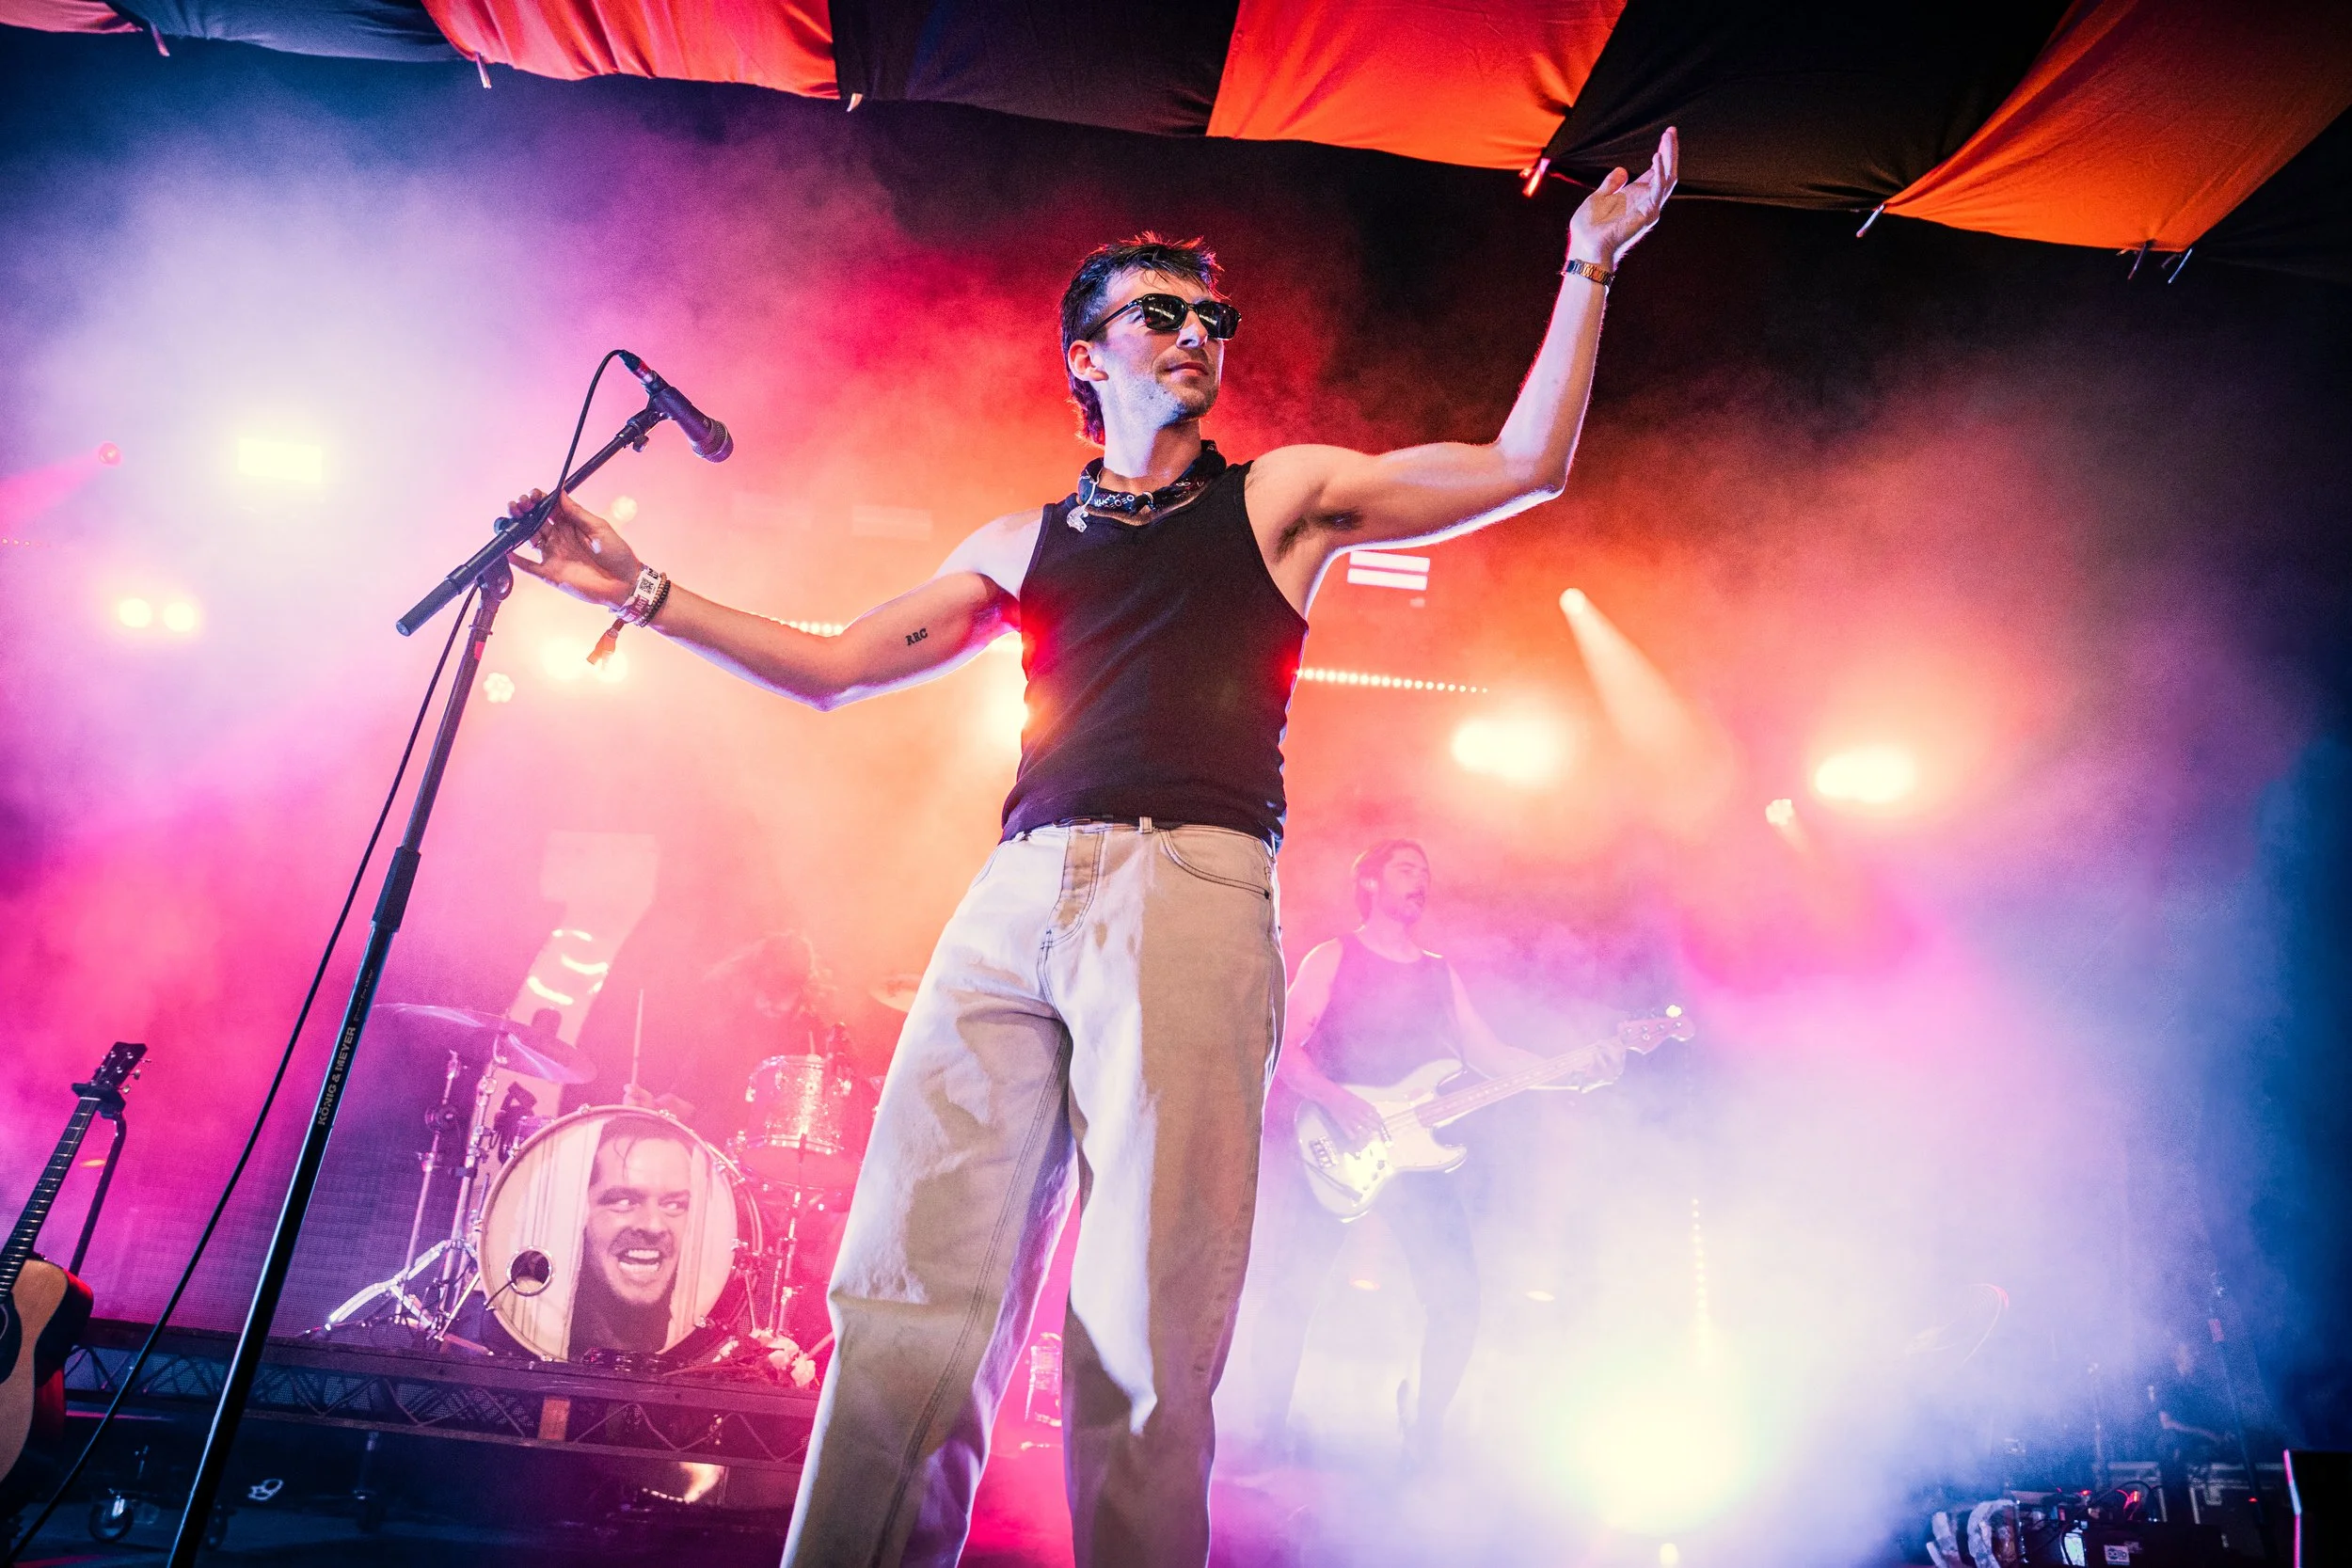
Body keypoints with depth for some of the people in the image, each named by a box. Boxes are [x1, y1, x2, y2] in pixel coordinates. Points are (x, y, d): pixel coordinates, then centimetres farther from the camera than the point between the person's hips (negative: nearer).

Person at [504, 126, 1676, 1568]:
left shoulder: (1283, 494, 19)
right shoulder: (1027, 545, 25)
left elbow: (1526, 466, 13)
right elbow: (834, 667, 24)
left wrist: (1589, 267, 12)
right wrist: (644, 591, 20)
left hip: (1192, 895, -3)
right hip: (1015, 900, 3)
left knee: (1144, 1325, -9)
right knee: (908, 1294, -5)